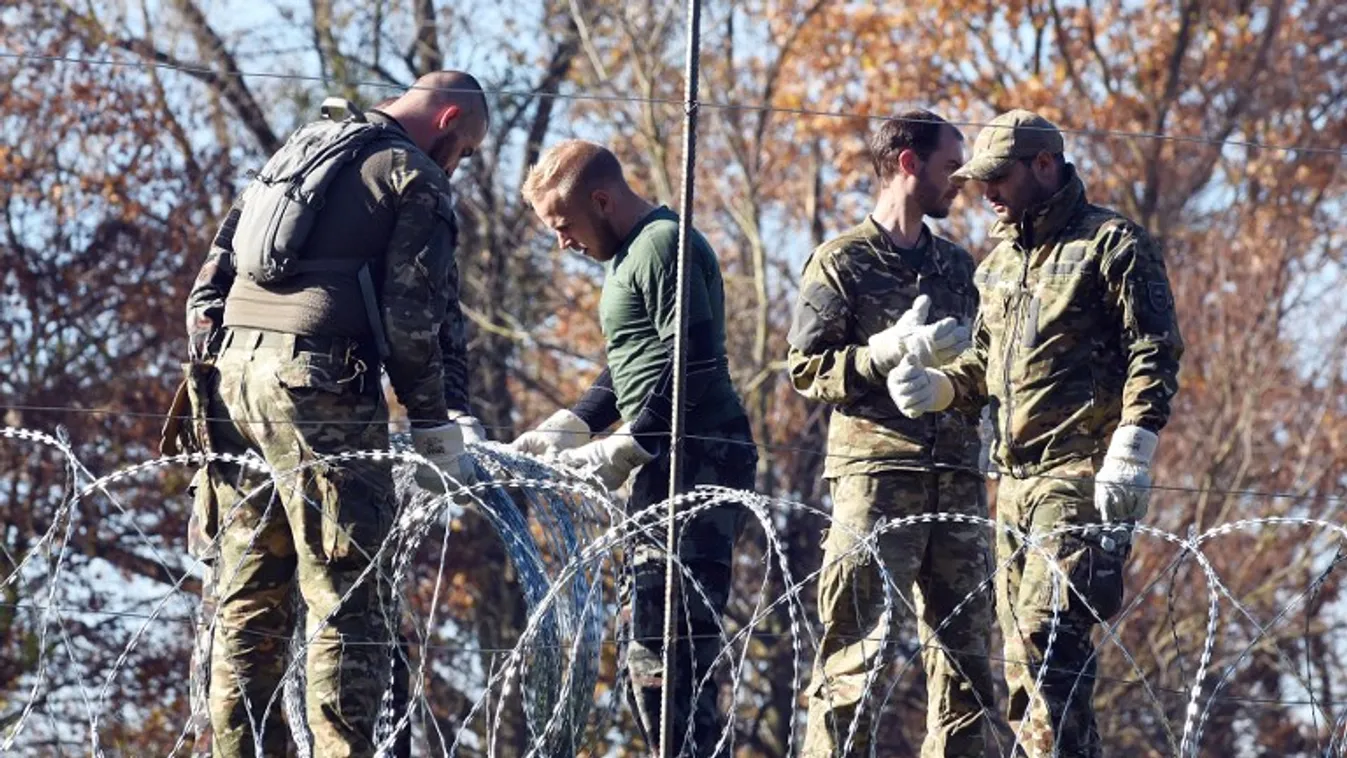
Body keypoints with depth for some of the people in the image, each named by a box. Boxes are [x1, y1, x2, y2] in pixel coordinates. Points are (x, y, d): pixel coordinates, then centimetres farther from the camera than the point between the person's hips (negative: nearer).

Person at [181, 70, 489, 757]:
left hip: (232, 370, 8)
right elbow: (417, 320, -6)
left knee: (249, 592, 10)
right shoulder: (414, 179, 0)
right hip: (318, 381, -7)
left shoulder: (297, 152, 24)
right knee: (345, 597, -6)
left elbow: (212, 280, 21)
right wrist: (436, 424, 2)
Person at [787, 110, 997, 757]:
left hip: (956, 478, 6)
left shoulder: (955, 266, 20)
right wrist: (893, 351, -15)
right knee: (859, 650, -11)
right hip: (875, 474, -6)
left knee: (964, 650, 5)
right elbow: (806, 369, -4)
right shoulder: (842, 262, 2)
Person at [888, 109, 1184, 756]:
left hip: (1080, 476, -8)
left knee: (1047, 630, -19)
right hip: (1015, 478, 8)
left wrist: (1128, 454, -17)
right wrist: (935, 386, 4)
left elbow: (1154, 355, -9)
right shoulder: (1001, 260, 21)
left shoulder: (1112, 244, -3)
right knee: (1021, 650, 7)